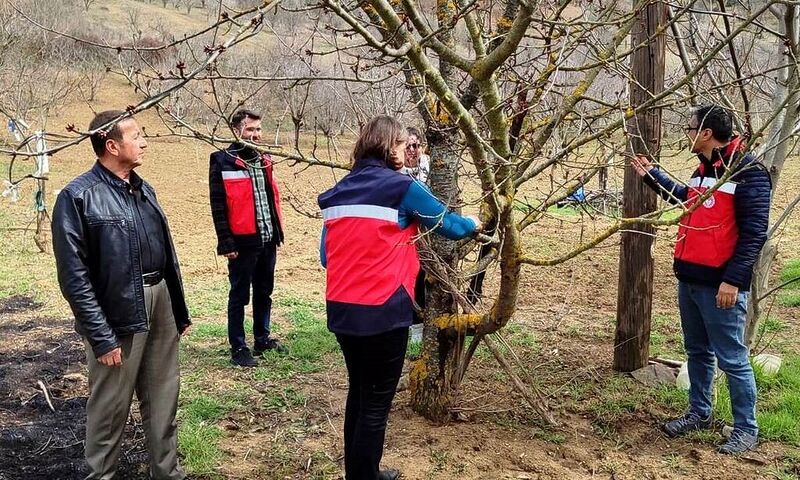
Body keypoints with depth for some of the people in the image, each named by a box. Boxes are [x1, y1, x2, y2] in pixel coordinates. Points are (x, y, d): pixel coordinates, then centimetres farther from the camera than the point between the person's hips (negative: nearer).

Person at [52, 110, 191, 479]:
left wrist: (180, 310, 16)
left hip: (160, 302, 7)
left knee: (163, 397, 16)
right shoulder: (79, 197, -13)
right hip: (119, 314, -7)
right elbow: (74, 276, -15)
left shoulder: (143, 189, 10)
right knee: (111, 406, 7)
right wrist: (101, 336, -17)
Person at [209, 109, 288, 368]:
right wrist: (226, 243, -15)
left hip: (268, 240, 6)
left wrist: (278, 231, 14)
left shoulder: (263, 160, 12)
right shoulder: (223, 161, -8)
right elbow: (218, 205, -10)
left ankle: (263, 339, 30)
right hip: (243, 242, -6)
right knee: (239, 295, 4)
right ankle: (238, 348, 14)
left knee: (264, 293, 16)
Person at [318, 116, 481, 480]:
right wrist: (473, 224, 26)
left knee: (358, 393, 21)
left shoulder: (339, 192, 11)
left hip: (341, 310, 7)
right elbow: (446, 224, 5)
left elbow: (326, 256, 12)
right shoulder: (402, 188, -6)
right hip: (382, 312, -7)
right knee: (376, 402, 5)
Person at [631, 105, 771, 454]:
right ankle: (699, 412, 32)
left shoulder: (749, 172, -14)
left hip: (720, 284, -9)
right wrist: (651, 175, 31)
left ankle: (746, 429, 13)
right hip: (689, 278, 9)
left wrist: (733, 280, -23)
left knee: (732, 358, 0)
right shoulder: (704, 169, 12)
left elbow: (754, 232, -18)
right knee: (697, 351, 18)